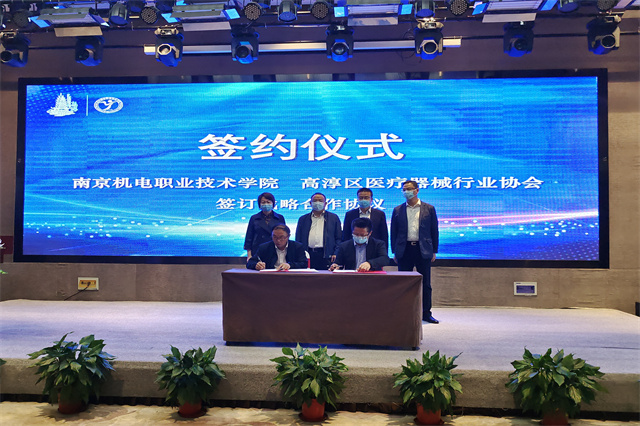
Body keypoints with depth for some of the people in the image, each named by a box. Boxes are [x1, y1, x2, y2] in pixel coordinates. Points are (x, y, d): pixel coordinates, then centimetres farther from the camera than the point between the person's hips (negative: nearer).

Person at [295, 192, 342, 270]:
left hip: (326, 255, -1)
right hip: (308, 256, 1)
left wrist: (336, 254, -5)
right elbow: (298, 239, 14)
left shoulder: (333, 218, 13)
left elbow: (339, 238, 8)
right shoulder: (303, 219, 17)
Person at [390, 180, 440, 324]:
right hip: (404, 250, 1)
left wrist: (434, 251, 2)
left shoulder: (429, 209, 5)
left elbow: (434, 231, 6)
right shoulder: (398, 210, 7)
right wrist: (395, 252, 3)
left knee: (425, 284, 6)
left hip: (423, 250, -1)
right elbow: (393, 232, 8)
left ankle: (426, 313, 17)